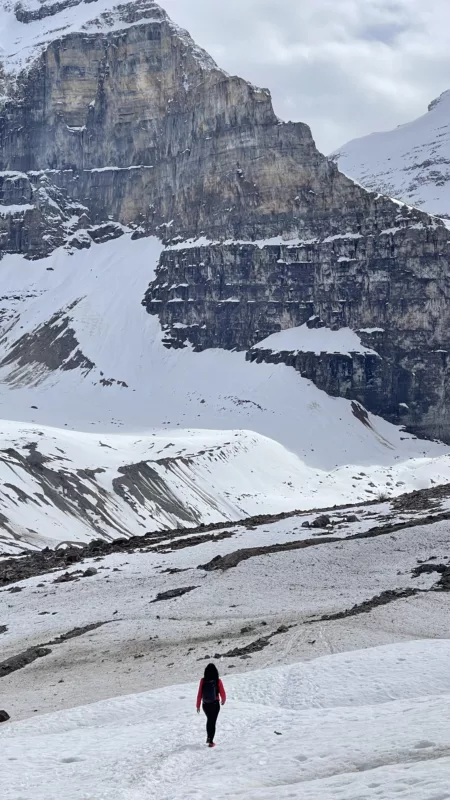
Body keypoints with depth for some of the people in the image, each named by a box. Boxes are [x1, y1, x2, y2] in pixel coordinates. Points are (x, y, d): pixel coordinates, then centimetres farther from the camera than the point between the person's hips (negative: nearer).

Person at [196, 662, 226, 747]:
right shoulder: (218, 681, -12)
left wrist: (198, 705, 2)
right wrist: (223, 700, 16)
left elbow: (199, 693, -6)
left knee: (209, 719, 26)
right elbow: (222, 693, -5)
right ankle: (211, 741, 3)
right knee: (213, 722, 6)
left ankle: (208, 737, 32)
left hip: (205, 704, 2)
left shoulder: (203, 681, -9)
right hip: (215, 704, -2)